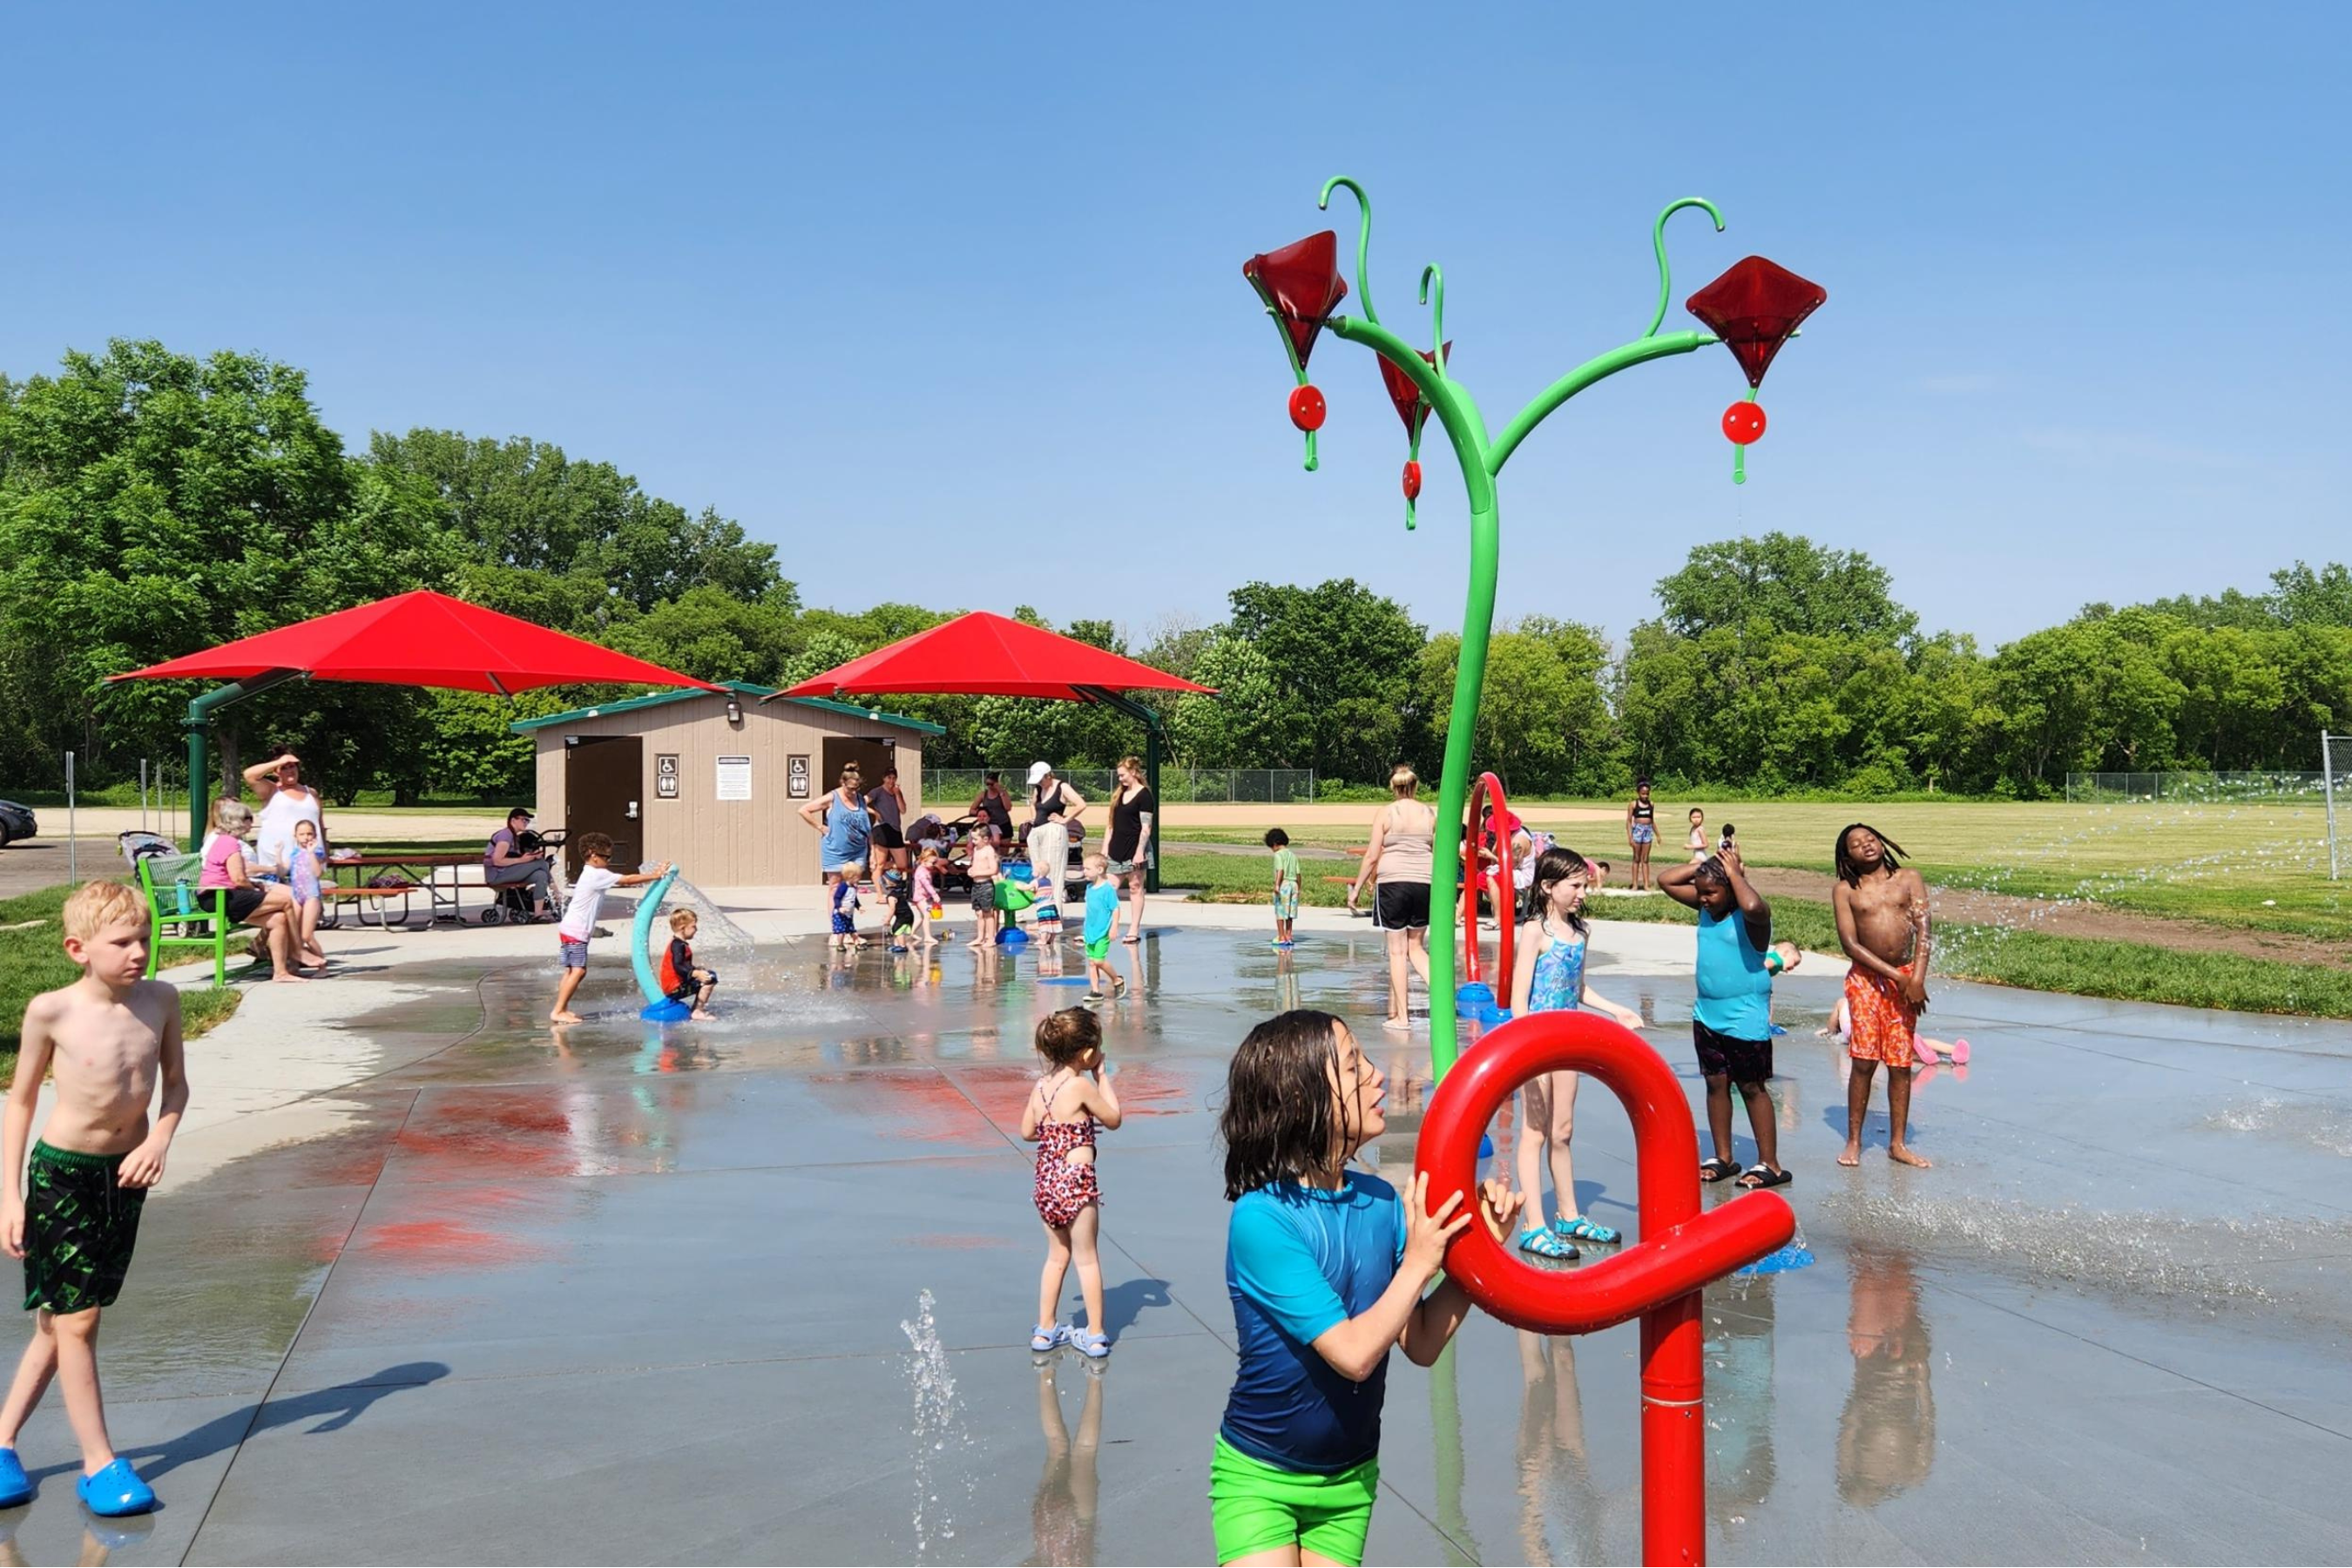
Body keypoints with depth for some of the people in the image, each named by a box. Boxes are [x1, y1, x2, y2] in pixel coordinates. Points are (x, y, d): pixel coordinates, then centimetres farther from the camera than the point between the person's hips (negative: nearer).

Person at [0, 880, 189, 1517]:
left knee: (60, 1321, 14)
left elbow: (175, 1082, 6)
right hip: (60, 1175, -4)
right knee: (74, 1321, -1)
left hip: (125, 1175, 4)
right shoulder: (51, 1011, -16)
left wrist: (157, 1142, -11)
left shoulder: (160, 999, -8)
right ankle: (99, 1463, 9)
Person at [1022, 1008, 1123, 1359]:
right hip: (1077, 1180, -6)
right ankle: (1095, 1335, 14)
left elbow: (1027, 1132, 11)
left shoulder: (1041, 1086, 2)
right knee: (1086, 1258, 7)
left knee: (1057, 1256, 20)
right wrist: (1102, 1076, 2)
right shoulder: (1082, 1086, -16)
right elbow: (1115, 1119, -3)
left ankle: (1045, 1329, 27)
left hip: (1046, 1180, 6)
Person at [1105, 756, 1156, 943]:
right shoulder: (1119, 794, 14)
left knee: (1135, 888, 0)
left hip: (1134, 849, -7)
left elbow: (1146, 827, -13)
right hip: (1117, 849, 7)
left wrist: (1140, 852, -19)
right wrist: (1105, 847, 13)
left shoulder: (1145, 795, -8)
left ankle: (1134, 931, 5)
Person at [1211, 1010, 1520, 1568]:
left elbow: (1420, 1344, -5)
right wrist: (1418, 1262, -20)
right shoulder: (1260, 1218, -24)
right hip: (1260, 1478, -5)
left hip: (1351, 1479, 5)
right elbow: (1353, 1354, -25)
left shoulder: (1380, 1202, -6)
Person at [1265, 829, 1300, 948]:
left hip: (1283, 884, -7)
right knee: (1289, 913, 13)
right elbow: (1298, 873, 12)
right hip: (1293, 884, 7)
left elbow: (1280, 870, -20)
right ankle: (1288, 936, 16)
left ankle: (1281, 937, -1)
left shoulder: (1278, 855, -7)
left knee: (1280, 912, 0)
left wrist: (1277, 885, -26)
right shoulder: (1293, 855, 13)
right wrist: (1298, 888, 18)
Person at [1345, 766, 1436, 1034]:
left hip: (1392, 882, -3)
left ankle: (1400, 1016, 4)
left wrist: (1356, 888, 4)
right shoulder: (1429, 814, 7)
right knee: (1415, 946, 18)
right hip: (1424, 884, 3)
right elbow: (1438, 855, 11)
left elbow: (1372, 856, -4)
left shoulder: (1384, 813, -2)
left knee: (1397, 950, 2)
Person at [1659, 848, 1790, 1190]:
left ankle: (1770, 1165, 10)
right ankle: (1723, 1158, 22)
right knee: (1716, 1084, 12)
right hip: (1707, 1014, 7)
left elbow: (1752, 905, -41)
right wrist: (1704, 864, -3)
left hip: (1745, 1017, -7)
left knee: (1751, 1088, 1)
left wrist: (1734, 872, -26)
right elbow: (1665, 881, 8)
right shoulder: (1706, 907, 5)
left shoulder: (1752, 916, -16)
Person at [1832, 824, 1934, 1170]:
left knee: (1901, 1064, 4)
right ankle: (1853, 1141, 5)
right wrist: (1894, 975, -13)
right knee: (1864, 1061, -6)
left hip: (1907, 978, 2)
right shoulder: (1844, 889, 2)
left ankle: (1898, 1143, 14)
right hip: (1866, 979, -2)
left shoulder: (1909, 879, 7)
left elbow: (1923, 929, -2)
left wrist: (1917, 977, -14)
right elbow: (1850, 943, -6)